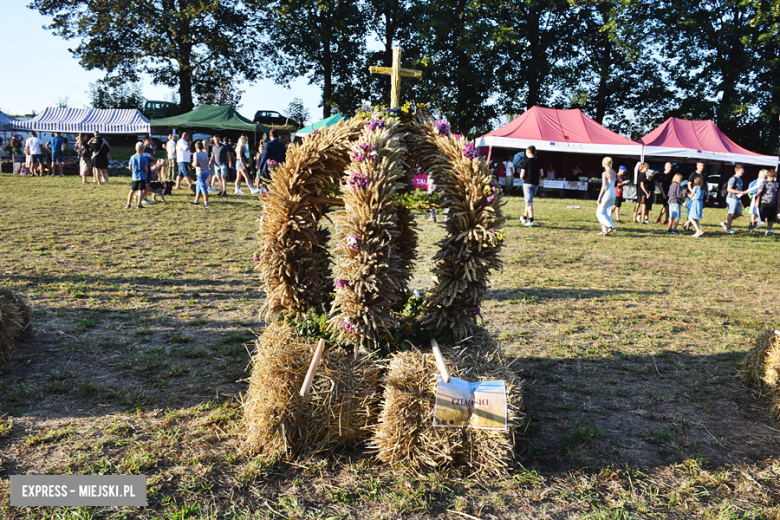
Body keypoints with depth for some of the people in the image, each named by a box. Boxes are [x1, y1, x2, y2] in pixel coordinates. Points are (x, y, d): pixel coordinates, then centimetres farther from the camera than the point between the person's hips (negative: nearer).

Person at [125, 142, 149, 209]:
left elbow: (130, 168, 5)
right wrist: (146, 174, 8)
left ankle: (128, 204, 17)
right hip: (142, 177, -4)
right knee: (140, 190, -3)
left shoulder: (132, 157, 2)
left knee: (132, 190, 12)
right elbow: (146, 168, -9)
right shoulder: (143, 157, -8)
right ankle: (139, 205, -5)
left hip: (134, 177, 4)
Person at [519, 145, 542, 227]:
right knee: (529, 201, 19)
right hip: (536, 184, 6)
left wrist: (523, 180, 7)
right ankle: (524, 217, 31)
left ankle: (531, 220, -12)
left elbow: (522, 175, -12)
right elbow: (541, 174, 8)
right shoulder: (538, 162, 8)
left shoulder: (526, 161, -9)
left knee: (529, 202, -6)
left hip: (527, 183, -6)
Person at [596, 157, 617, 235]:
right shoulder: (613, 172, 7)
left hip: (607, 194, -8)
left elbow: (604, 187, -17)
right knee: (608, 212, 13)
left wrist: (599, 197, -11)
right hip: (613, 193, 8)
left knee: (600, 212, 3)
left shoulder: (604, 173, -15)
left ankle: (610, 226, -10)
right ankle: (605, 230, 15)